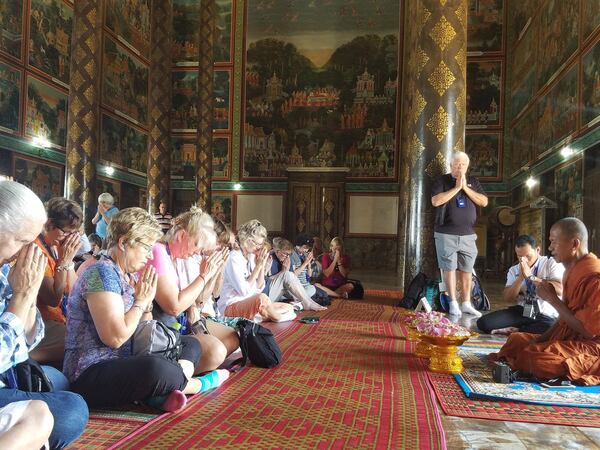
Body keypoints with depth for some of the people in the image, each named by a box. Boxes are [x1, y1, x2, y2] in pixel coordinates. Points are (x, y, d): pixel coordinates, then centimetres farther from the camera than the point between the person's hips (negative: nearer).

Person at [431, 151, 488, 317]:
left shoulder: (473, 182, 12)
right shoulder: (442, 181, 1)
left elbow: (484, 202, 2)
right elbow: (435, 201, -14)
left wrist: (465, 188, -7)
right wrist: (456, 187, -13)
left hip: (468, 234, 3)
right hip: (446, 234, -3)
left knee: (466, 269, 5)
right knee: (449, 268, -2)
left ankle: (466, 304, 12)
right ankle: (453, 303, 4)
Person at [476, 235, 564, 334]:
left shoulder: (552, 263, 0)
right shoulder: (514, 270, 11)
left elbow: (560, 290, -16)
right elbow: (507, 299, 1)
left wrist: (531, 276, -19)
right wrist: (520, 277, -12)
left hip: (546, 316, -2)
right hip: (521, 312, 3)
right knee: (484, 322, -19)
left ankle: (514, 330, -15)